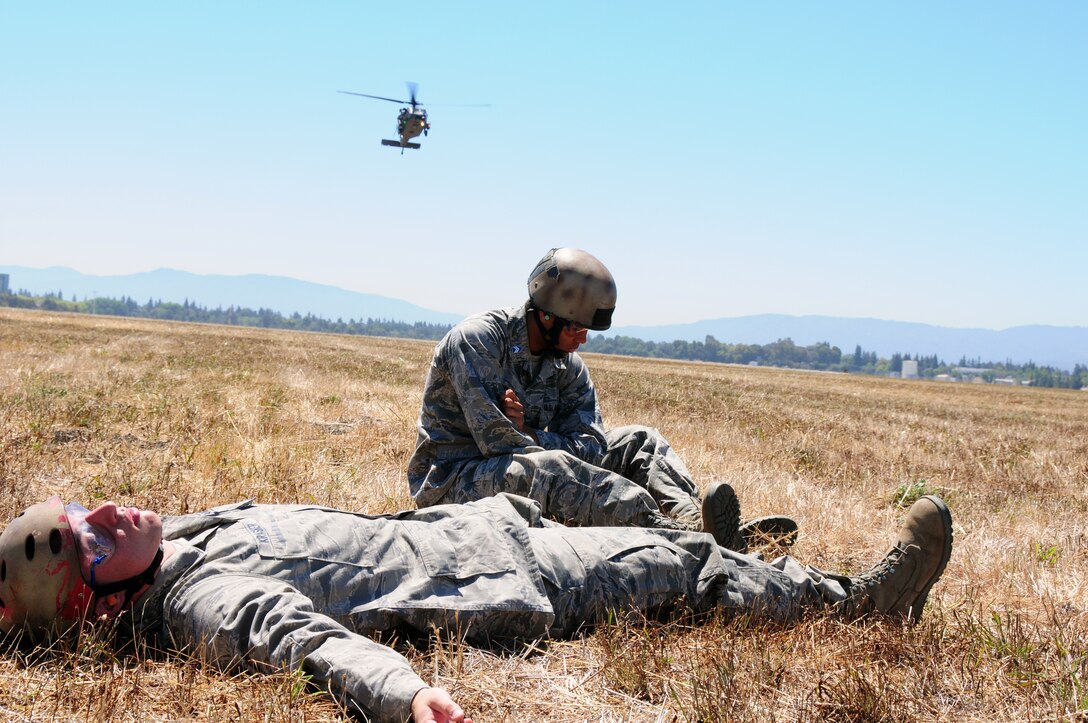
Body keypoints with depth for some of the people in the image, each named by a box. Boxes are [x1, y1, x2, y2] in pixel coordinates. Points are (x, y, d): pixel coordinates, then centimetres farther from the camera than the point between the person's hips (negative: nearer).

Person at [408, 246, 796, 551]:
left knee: (637, 440, -1)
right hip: (452, 483, -7)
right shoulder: (475, 340, -16)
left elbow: (591, 443, -5)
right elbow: (494, 439, -25)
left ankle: (690, 517, -29)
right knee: (547, 466, -38)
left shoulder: (569, 365, 6)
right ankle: (679, 533, -51)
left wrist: (529, 435, -19)